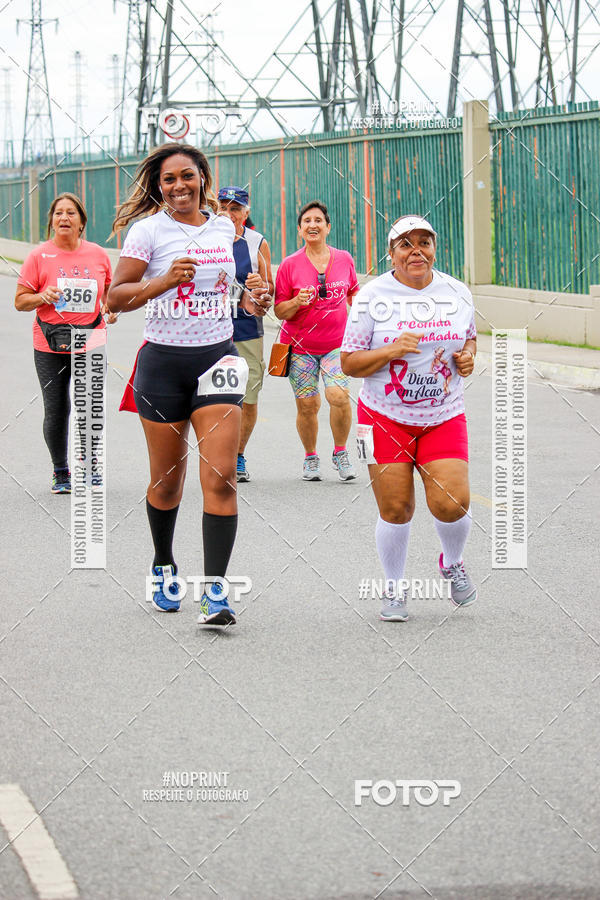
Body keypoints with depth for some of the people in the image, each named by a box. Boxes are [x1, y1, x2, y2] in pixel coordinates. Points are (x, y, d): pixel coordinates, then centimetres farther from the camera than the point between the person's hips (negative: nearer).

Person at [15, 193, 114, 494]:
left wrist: (111, 307, 1)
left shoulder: (98, 254, 5)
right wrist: (42, 297, -18)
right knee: (56, 411, 1)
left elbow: (110, 290, 22)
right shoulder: (39, 256, -2)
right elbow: (20, 301, 1)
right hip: (50, 346, -1)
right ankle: (60, 472, 18)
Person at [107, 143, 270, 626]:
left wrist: (252, 296, 10)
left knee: (220, 477, -12)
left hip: (217, 356, 2)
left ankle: (215, 589, -14)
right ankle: (164, 565, 35)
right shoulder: (149, 229, -4)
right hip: (163, 362, -2)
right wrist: (165, 280, -20)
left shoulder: (224, 228, 9)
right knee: (167, 481, 8)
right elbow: (116, 297, -7)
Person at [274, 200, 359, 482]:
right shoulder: (289, 265, -2)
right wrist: (297, 302, -19)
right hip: (300, 345, 0)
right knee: (307, 405, -2)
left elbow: (353, 294, 22)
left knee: (339, 396, -18)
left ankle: (340, 453, 3)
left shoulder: (344, 259, 4)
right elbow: (279, 311, 0)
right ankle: (311, 458, 22)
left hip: (337, 343, 1)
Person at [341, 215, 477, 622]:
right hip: (385, 417, -2)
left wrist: (468, 356, -1)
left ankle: (453, 562, 22)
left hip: (444, 417, 2)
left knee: (450, 504, -11)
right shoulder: (372, 296, -6)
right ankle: (394, 590, 21)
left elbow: (470, 337, 22)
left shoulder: (457, 293, 4)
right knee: (395, 510, -1)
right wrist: (392, 350, -21)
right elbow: (349, 362, -5)